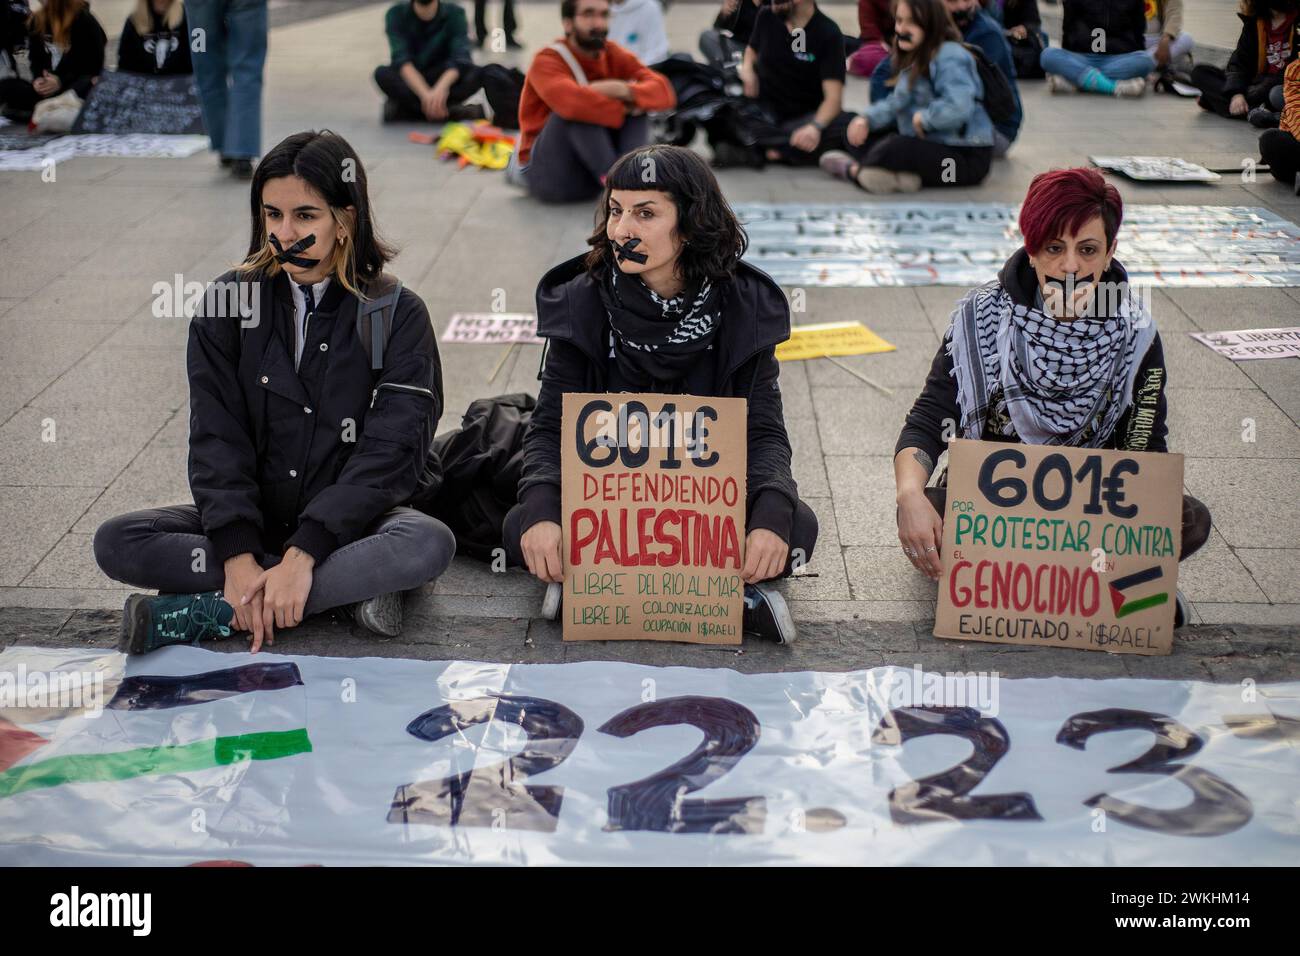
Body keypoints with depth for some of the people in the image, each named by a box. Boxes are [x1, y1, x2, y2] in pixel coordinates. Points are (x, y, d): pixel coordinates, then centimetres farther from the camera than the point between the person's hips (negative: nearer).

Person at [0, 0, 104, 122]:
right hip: (50, 82, 5)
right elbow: (36, 59, 13)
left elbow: (95, 63, -12)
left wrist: (62, 81, -21)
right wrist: (38, 79, -11)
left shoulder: (85, 20, -10)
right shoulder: (36, 21, 7)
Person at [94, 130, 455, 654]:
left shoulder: (396, 314, -7)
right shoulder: (229, 304, -1)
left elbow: (389, 451, -15)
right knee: (116, 542, -21)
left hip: (351, 519, -2)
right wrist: (238, 554, -23)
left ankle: (213, 613, -27)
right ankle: (348, 586, -22)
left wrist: (303, 554, -26)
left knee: (429, 544, -34)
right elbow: (216, 439, -7)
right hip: (254, 517, 2)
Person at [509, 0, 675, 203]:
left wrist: (625, 92, -32)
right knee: (579, 108, -28)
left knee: (636, 101, -11)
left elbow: (665, 91, -13)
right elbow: (570, 100, -37)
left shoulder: (614, 55, 1)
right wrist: (623, 109, -23)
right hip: (546, 175, -5)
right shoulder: (547, 61, -14)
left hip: (592, 174, 5)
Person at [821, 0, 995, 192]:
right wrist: (866, 119, -2)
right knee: (865, 138, 10)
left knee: (893, 149, -31)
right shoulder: (915, 57, 12)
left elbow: (957, 107, -35)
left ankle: (853, 170, -1)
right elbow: (898, 103, 15)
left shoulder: (949, 56, -20)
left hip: (966, 157, -11)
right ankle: (900, 174, -17)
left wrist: (924, 118, -20)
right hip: (930, 142, 11)